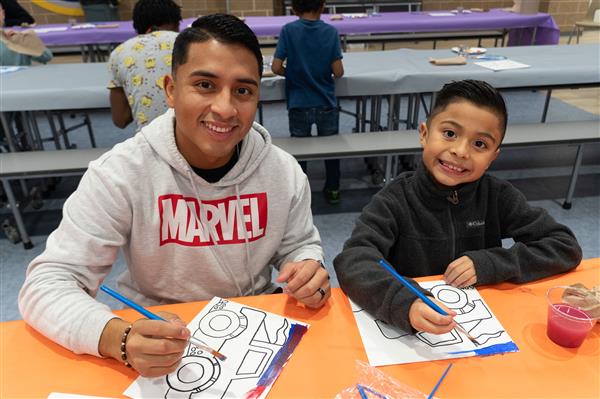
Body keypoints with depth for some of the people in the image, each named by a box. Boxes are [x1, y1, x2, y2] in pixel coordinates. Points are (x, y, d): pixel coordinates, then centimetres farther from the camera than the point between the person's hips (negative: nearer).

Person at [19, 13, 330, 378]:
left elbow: (300, 245, 6)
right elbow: (46, 285, -18)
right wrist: (121, 340, -38)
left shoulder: (284, 171, -9)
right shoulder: (119, 174, -18)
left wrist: (307, 269, -18)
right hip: (161, 340, -1)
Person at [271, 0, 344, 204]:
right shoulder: (331, 32, -6)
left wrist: (292, 72, 9)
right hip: (326, 103, 1)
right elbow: (338, 72, -9)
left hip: (299, 105, 0)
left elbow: (276, 67, -11)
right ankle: (332, 190, 30)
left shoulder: (288, 30, -8)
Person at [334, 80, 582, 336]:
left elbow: (566, 247, -1)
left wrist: (488, 264, -14)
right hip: (405, 328, -2)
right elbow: (352, 262, -26)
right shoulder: (395, 201, -14)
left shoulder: (498, 196, -4)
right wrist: (406, 305, -44)